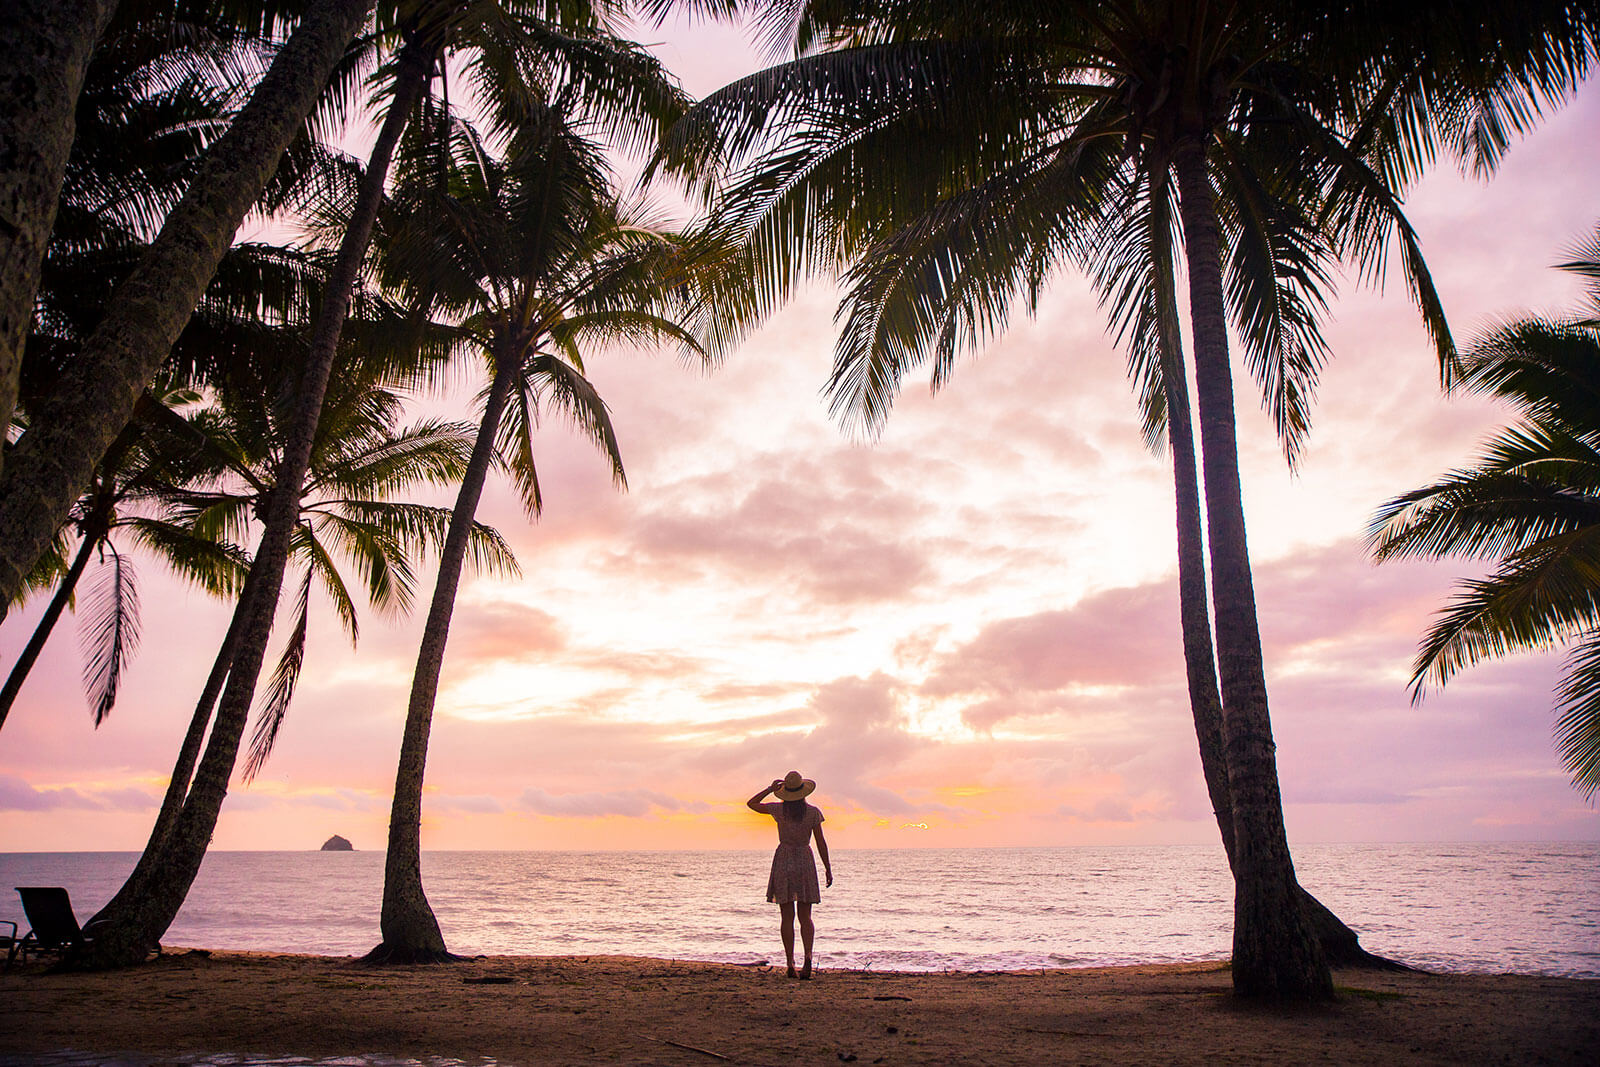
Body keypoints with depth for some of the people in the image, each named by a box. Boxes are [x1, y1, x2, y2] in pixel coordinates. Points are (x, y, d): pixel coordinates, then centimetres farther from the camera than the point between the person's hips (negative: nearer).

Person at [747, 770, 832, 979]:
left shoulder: (779, 810, -7)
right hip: (805, 862, 0)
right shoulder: (813, 813, -6)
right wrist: (828, 868, 4)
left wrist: (771, 789, 7)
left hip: (783, 861, 0)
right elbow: (821, 843, -4)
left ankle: (791, 964, 0)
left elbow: (751, 804, 6)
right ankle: (808, 956, -13)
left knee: (787, 917, 5)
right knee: (805, 917, 8)